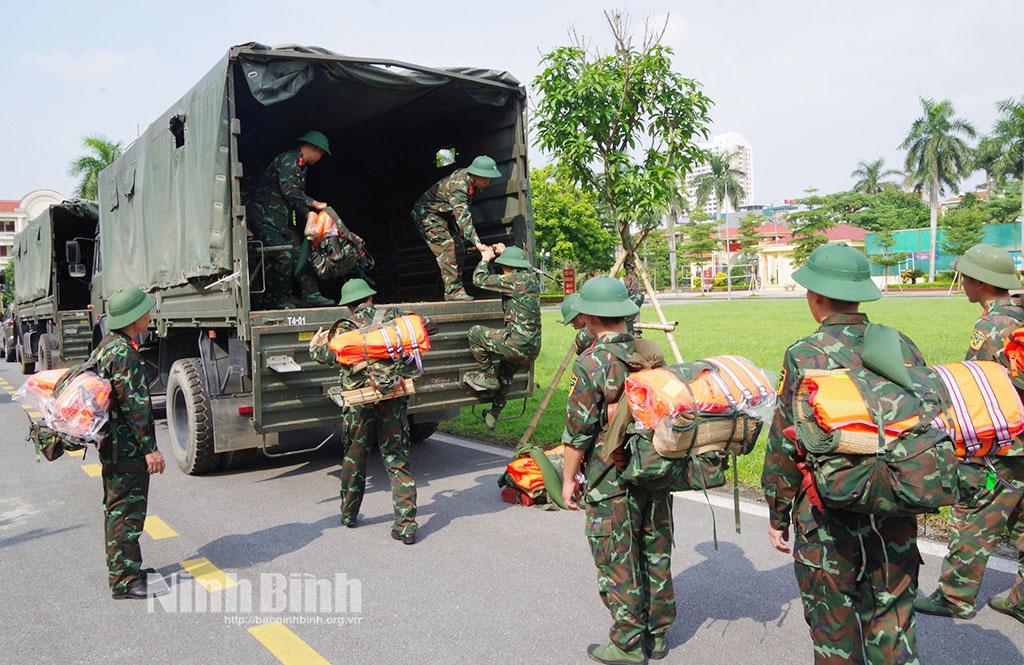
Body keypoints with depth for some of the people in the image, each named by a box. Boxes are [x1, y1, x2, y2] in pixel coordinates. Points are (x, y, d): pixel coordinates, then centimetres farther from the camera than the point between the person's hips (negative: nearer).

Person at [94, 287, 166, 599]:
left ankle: (121, 570, 30)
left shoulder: (106, 346, 12)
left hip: (112, 444, 11)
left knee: (117, 510, 18)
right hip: (128, 447, -11)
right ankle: (126, 581, 3)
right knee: (127, 511, -4)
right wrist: (150, 447, -21)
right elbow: (135, 403, -23)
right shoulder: (124, 353, -20)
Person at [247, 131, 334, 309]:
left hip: (283, 220, 10)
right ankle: (278, 301, -4)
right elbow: (289, 191, -22)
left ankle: (311, 296, -4)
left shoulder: (302, 167, 19)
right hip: (264, 218, -10)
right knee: (284, 258, -16)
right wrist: (314, 204, -16)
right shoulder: (288, 159, -12)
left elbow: (298, 198, 17)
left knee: (299, 255, -1)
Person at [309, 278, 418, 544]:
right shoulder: (391, 316, 4)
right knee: (398, 460, 4)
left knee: (354, 458, 17)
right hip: (393, 400, 1)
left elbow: (330, 356, -14)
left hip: (359, 403, -1)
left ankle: (349, 514, 32)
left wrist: (314, 346, 7)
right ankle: (406, 524, -2)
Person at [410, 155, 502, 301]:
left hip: (443, 214, 10)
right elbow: (463, 217, -40)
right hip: (427, 213, -10)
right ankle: (453, 290, -22)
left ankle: (453, 288, 5)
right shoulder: (458, 186, -33)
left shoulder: (467, 174, -5)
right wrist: (477, 243, -46)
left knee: (458, 246, 2)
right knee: (447, 247, -21)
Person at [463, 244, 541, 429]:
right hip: (532, 349, 10)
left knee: (475, 333, 2)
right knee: (505, 376, 31)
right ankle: (493, 416, 44)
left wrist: (485, 259, 9)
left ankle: (489, 377, 10)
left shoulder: (516, 281, -13)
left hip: (517, 344, -10)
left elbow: (479, 279, -8)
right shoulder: (531, 277, 12)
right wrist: (505, 251, 37)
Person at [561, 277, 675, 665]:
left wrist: (569, 477, -2)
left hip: (611, 481, -7)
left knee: (618, 563, 6)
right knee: (656, 554, 17)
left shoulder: (592, 363, -17)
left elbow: (578, 430, -14)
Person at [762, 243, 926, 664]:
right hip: (895, 517, 4)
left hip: (829, 516, -4)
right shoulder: (903, 347, 0)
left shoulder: (805, 356, -14)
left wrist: (778, 515, 1)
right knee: (893, 619, 15)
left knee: (834, 628, 13)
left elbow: (784, 446, -11)